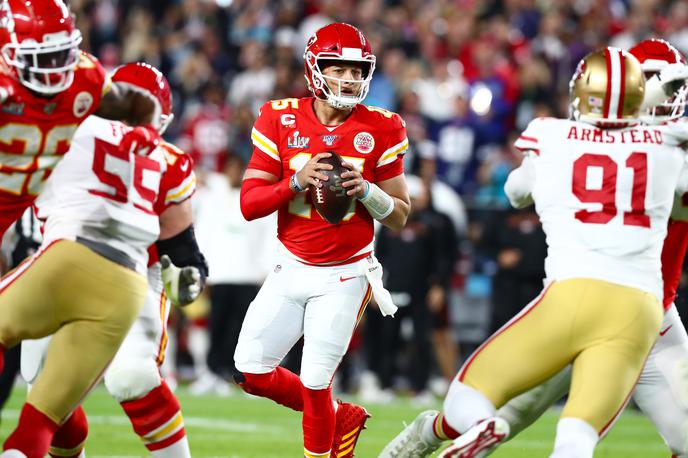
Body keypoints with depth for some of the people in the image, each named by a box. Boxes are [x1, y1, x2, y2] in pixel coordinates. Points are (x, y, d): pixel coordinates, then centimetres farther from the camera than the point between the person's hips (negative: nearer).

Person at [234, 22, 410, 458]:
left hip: (344, 275, -3)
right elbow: (249, 204, -6)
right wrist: (297, 181, -22)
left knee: (315, 383, -9)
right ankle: (341, 418, 23)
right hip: (291, 270, 3)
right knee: (252, 373, 1)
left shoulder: (380, 129, -7)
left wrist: (366, 191, -20)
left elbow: (400, 216, -1)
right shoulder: (281, 120, -4)